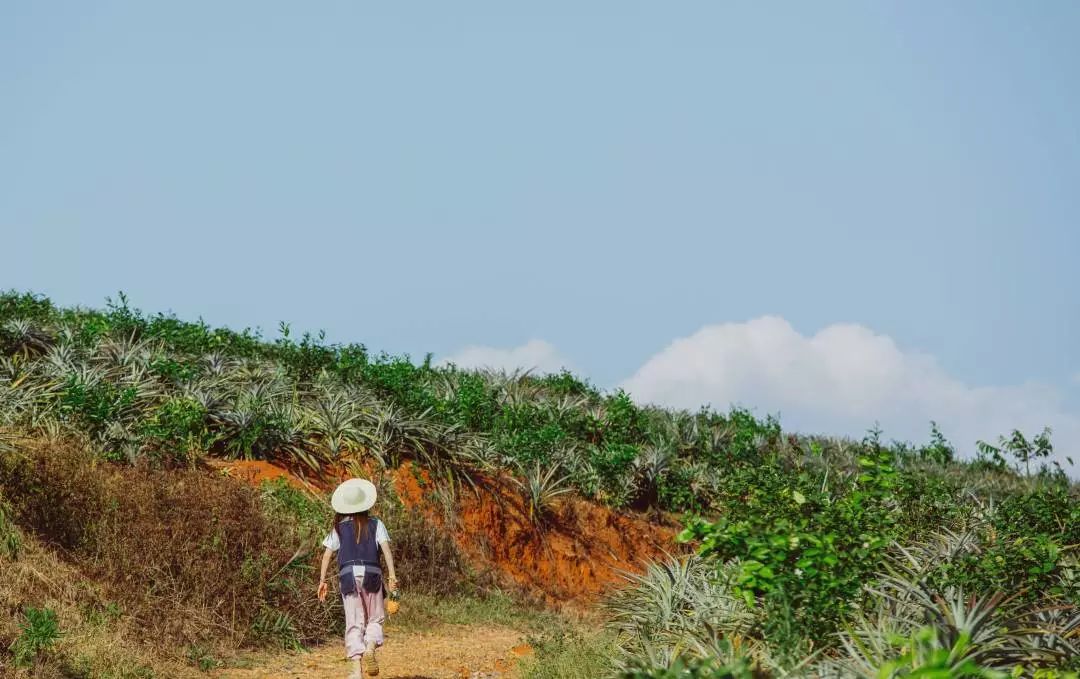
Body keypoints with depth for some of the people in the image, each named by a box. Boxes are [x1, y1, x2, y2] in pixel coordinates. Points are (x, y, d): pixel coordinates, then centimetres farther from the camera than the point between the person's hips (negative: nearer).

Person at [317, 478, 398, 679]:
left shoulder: (339, 528, 9)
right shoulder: (376, 524, 7)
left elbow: (327, 554, 4)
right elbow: (386, 549, -4)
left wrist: (322, 581, 8)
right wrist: (392, 575, -7)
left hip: (348, 574, 1)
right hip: (372, 573, -1)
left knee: (354, 623, 3)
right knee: (375, 618, 13)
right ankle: (370, 648, -19)